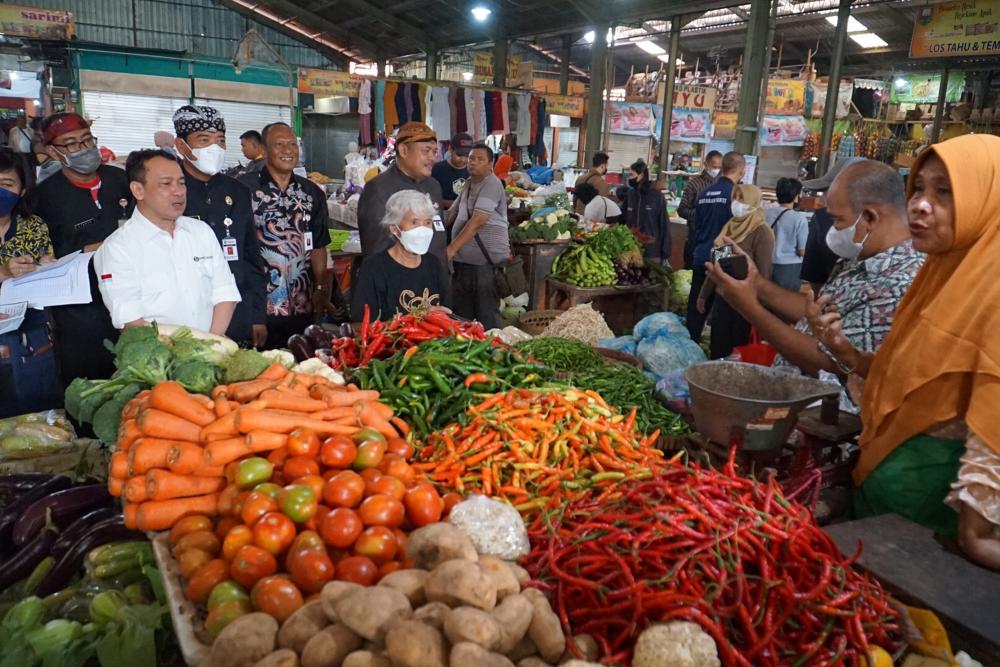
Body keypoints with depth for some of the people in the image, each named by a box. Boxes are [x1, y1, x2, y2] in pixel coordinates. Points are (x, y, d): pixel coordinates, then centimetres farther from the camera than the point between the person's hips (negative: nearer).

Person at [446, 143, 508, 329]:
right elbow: (452, 213, 23)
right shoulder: (468, 184, 15)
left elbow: (477, 222, -22)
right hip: (465, 259, 9)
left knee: (486, 315, -2)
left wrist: (451, 249, -24)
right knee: (461, 314, 16)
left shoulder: (492, 184, -13)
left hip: (487, 260, -8)